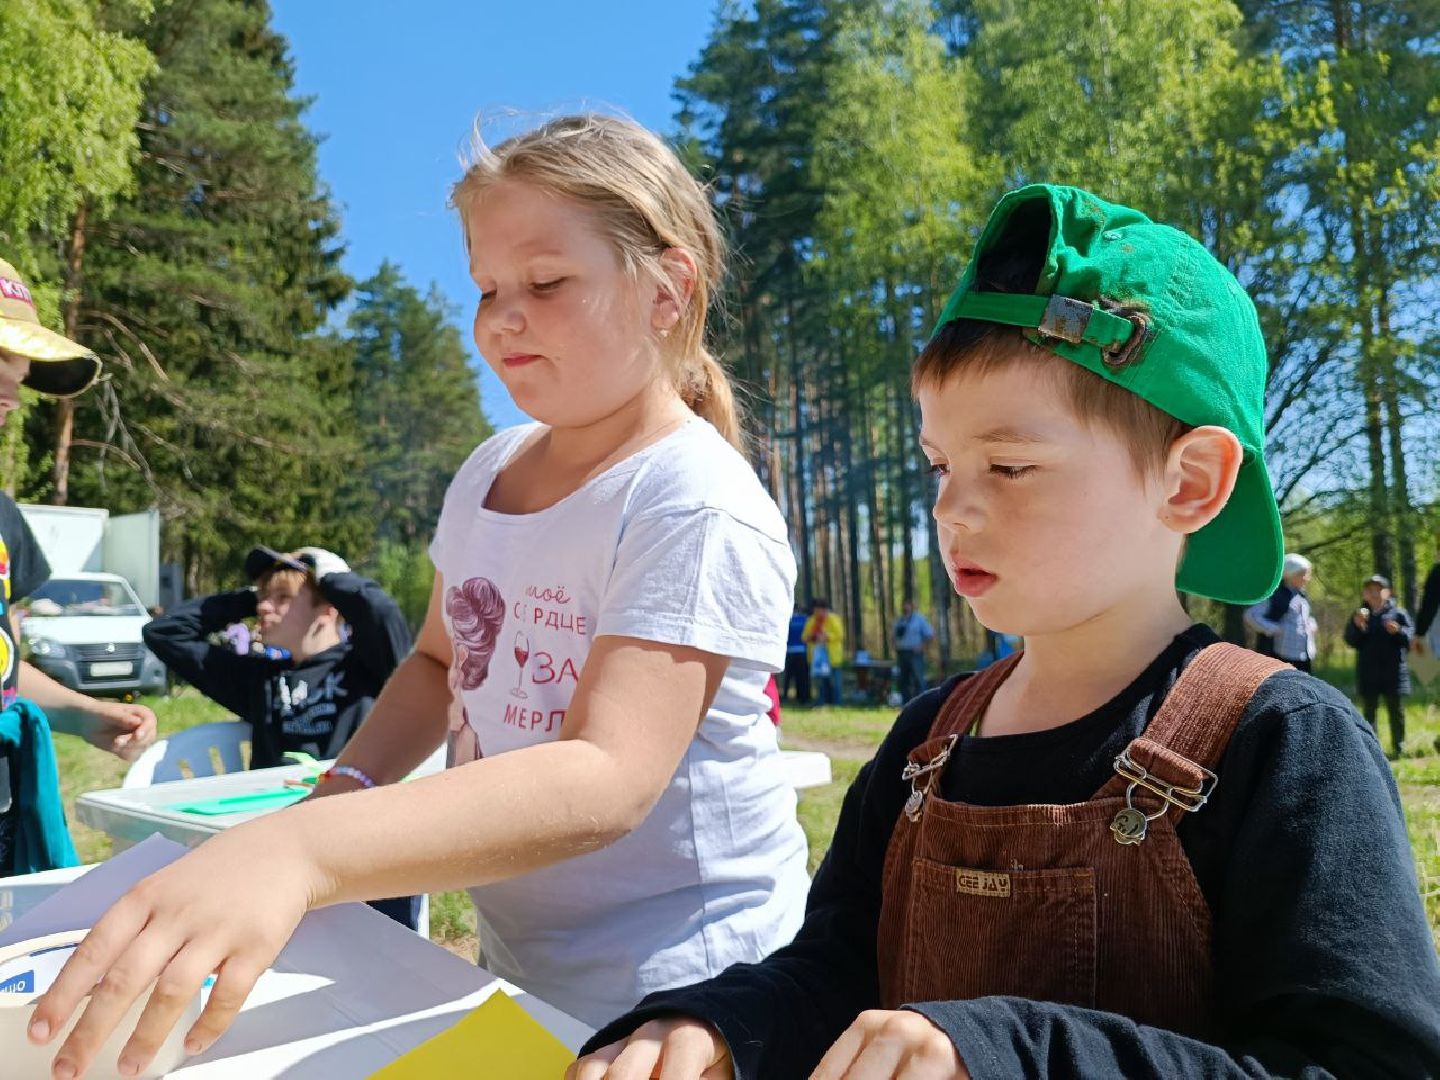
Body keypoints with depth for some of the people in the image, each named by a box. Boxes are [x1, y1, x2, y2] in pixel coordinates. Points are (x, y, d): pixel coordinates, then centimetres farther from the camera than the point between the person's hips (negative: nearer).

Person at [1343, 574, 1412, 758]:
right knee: (1369, 712, 6)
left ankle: (1398, 748, 18)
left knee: (1396, 712, 7)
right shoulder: (1360, 615, 6)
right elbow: (1350, 641, -2)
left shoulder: (1398, 613, 1)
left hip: (1393, 673, -1)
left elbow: (1411, 638, -2)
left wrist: (1398, 631, -21)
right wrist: (1356, 625, -19)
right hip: (1368, 674, 1)